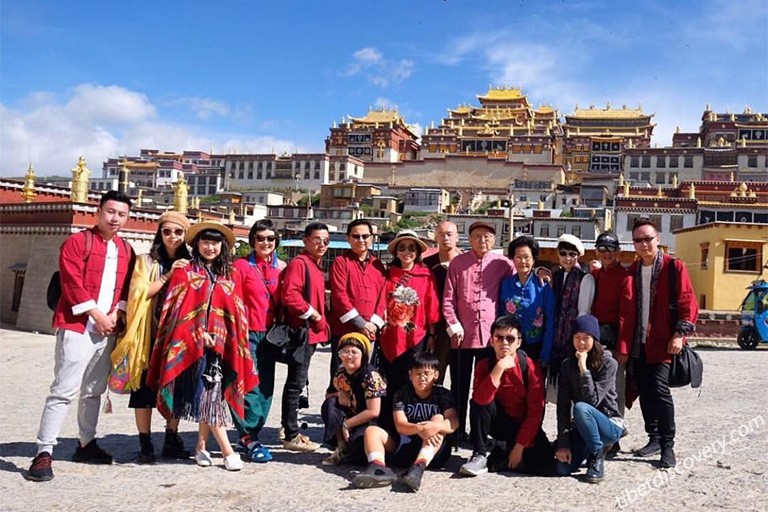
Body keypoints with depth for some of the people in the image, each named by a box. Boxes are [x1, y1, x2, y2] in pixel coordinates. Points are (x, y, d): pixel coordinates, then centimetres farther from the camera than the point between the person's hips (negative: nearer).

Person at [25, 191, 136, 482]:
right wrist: (98, 316, -14)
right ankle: (44, 453, -4)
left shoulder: (126, 250, 13)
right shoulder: (77, 242, -5)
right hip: (77, 327, -6)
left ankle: (86, 444, 26)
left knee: (95, 391, 14)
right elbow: (72, 285, -12)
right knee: (64, 390, -9)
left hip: (109, 331, 6)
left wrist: (117, 313, -4)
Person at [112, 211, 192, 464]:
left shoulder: (189, 265, 10)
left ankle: (171, 441, 20)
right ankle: (145, 445, 8)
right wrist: (168, 275, -13)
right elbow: (141, 294, -9)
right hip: (151, 334, -3)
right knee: (145, 388, -1)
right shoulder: (147, 261, 3)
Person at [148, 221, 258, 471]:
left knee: (211, 395, 5)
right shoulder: (185, 273, 3)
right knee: (209, 395, -6)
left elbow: (238, 313, 13)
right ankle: (227, 451, -3)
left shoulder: (231, 275, 13)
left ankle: (201, 446, 19)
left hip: (222, 345, 4)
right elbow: (177, 310, -4)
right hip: (193, 345, -3)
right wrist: (199, 334, -14)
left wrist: (235, 345, 3)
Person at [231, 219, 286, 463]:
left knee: (266, 386, 8)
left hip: (270, 333, 5)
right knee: (249, 385, -8)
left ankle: (251, 433, 20)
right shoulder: (241, 266, -2)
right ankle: (249, 439, -1)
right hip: (248, 332, -5)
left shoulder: (282, 267, 9)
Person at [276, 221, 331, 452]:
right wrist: (313, 315, -17)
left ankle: (290, 427, 27)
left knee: (297, 382, 16)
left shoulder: (316, 266, 17)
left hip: (311, 332, 10)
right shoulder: (299, 263, -11)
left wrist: (322, 326, 13)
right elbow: (289, 294, -23)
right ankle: (292, 437, 1)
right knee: (296, 382, -5)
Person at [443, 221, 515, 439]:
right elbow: (448, 299, 4)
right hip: (462, 334, 0)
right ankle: (457, 430, 21)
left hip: (489, 334, 0)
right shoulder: (458, 263, 5)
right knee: (460, 386, 9)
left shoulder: (501, 263, 3)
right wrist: (454, 325, -5)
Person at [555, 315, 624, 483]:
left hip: (610, 425, -4)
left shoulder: (608, 363, -13)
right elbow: (563, 406, -8)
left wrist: (583, 368, -28)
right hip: (581, 427, 4)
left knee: (581, 407, -34)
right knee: (563, 468, -18)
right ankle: (587, 449, 15)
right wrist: (563, 442, -15)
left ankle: (596, 458, -13)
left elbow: (593, 400, -24)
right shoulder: (567, 365, -2)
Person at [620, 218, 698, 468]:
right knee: (645, 392, 10)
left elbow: (688, 304, -5)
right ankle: (654, 438, 25)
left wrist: (679, 334, -14)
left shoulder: (674, 267, -2)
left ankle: (668, 446, -1)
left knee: (659, 389, -13)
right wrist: (623, 346, 6)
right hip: (637, 344, 5)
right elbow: (626, 311, 11)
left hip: (662, 342, -5)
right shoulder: (631, 271, 11)